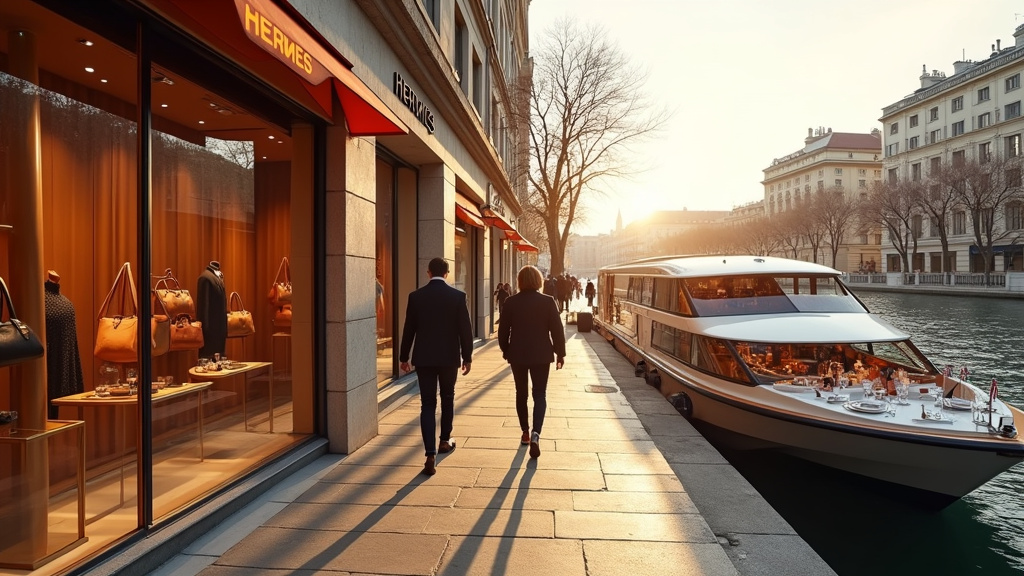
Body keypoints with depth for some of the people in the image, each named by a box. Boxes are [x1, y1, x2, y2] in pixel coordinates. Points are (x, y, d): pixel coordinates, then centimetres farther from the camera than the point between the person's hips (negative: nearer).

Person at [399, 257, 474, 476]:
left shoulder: (416, 296, -3)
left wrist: (404, 357, 11)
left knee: (427, 404, 1)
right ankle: (445, 441, 33)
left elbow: (409, 329, 1)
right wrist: (467, 356, 5)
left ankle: (430, 455, -5)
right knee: (447, 399, 20)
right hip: (449, 356, 0)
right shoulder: (458, 295, -6)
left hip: (424, 357, 0)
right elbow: (465, 328, -5)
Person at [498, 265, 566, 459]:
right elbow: (557, 330, -7)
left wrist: (505, 350, 15)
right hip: (541, 355, -1)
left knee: (521, 394, 17)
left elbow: (503, 330, 2)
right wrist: (560, 353, 4)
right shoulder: (548, 301, -8)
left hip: (517, 355, 2)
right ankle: (535, 434, -14)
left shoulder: (511, 302, -4)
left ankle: (525, 432, 27)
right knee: (540, 395, 3)